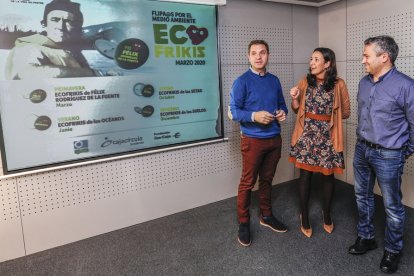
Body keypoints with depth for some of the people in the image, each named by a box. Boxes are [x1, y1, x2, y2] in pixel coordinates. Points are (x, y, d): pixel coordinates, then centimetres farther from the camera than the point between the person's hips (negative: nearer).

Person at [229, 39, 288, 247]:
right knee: (248, 182, 3)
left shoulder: (274, 80, 9)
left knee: (267, 179, 17)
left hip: (274, 138, 6)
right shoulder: (242, 81, -8)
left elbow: (281, 104, 19)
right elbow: (233, 111, -12)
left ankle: (266, 216, 33)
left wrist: (282, 113, -3)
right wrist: (254, 116, -27)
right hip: (253, 140, -5)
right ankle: (243, 223, 17)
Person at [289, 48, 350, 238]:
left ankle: (327, 215, 28)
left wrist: (330, 116, -2)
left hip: (327, 136, -1)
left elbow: (345, 113, 5)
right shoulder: (305, 82, 2)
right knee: (305, 175, 6)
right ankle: (304, 217, 22)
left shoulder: (338, 84, -4)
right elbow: (297, 110, 9)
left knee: (327, 176, 10)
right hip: (306, 135, 1)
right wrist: (294, 98, -8)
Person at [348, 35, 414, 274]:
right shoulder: (364, 82, 4)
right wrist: (362, 141, 16)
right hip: (362, 149, 7)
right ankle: (366, 237, 37)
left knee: (392, 206, 9)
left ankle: (393, 250, 28)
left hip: (388, 156, -6)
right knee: (362, 196, 18)